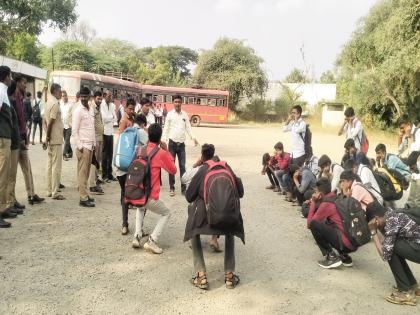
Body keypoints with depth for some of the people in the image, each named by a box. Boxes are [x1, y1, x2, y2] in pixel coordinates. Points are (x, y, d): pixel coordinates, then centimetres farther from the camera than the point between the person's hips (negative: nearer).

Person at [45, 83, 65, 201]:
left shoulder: (49, 102, 13)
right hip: (56, 139, -9)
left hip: (51, 139, 9)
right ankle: (55, 192, -2)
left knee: (50, 165, 13)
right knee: (56, 166, -5)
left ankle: (50, 190, 19)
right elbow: (51, 122, -20)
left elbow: (46, 121, 14)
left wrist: (48, 136, 13)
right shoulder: (55, 103, -15)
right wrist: (48, 137, -12)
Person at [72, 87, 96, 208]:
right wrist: (79, 146, -15)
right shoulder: (78, 111, -9)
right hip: (83, 146, -7)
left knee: (86, 172, 11)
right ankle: (83, 198, -2)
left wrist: (94, 144, 11)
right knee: (82, 173, -5)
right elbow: (74, 131, -11)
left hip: (90, 146, 7)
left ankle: (85, 195, 19)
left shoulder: (91, 110, 11)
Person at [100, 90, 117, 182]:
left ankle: (109, 173, 18)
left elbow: (115, 119, 9)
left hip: (111, 131, 6)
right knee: (105, 154, 0)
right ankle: (104, 175, 7)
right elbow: (104, 118, -17)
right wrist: (112, 116, -2)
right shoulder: (102, 105, -8)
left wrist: (109, 118, -7)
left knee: (110, 153, 10)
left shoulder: (112, 105, 12)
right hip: (104, 132, -6)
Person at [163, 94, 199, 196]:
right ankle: (172, 188, 13)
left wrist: (193, 138, -10)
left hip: (182, 144, 2)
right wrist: (164, 140, -11)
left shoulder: (185, 114, 5)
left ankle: (183, 188, 9)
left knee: (182, 166, 3)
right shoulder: (170, 114, -2)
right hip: (172, 143, -1)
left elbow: (188, 127, 5)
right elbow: (166, 128, -1)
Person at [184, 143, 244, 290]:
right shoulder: (226, 167, 13)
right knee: (230, 235, 34)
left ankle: (201, 276, 16)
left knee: (194, 235, 28)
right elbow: (240, 192, 16)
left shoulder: (202, 170, 8)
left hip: (205, 212, -2)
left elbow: (189, 196, 11)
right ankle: (229, 275, 26)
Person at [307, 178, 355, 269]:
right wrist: (316, 203, 13)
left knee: (314, 224, -9)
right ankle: (344, 257, 17)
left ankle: (331, 257, -2)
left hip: (346, 243, -9)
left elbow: (309, 223, -1)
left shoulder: (326, 204, -11)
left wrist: (313, 203, 6)